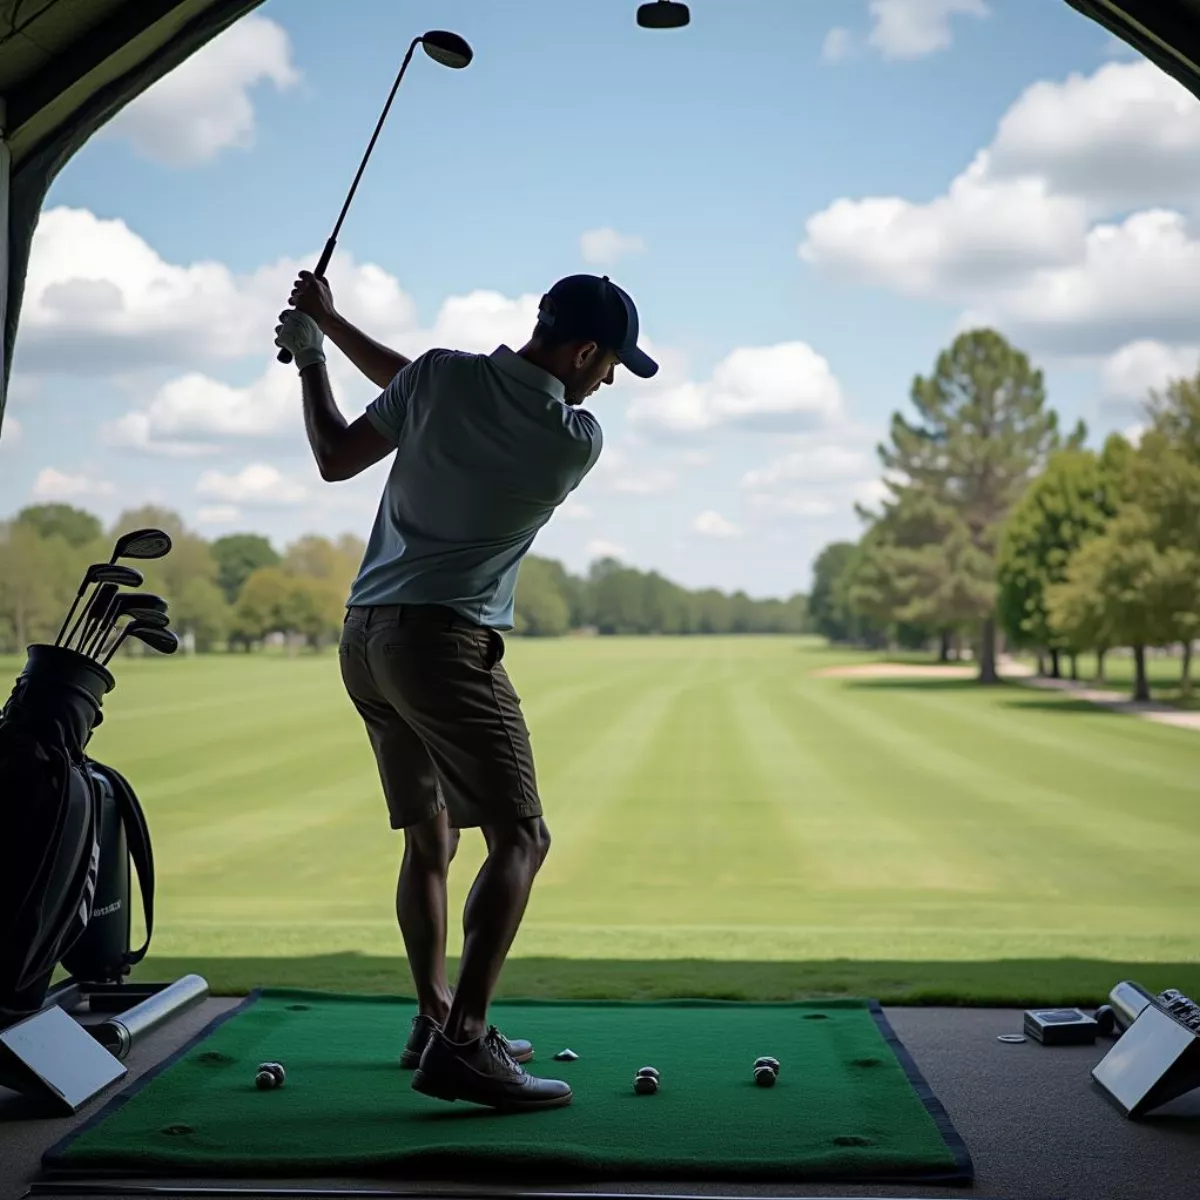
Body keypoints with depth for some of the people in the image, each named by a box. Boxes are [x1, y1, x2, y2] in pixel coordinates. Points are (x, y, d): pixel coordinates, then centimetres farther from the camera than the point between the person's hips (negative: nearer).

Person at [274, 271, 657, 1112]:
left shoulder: (441, 375, 1)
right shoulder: (578, 440, -6)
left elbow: (336, 459, 8)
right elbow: (423, 396, 7)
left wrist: (312, 352, 20)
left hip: (365, 634, 7)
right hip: (446, 640, -7)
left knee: (430, 837, 17)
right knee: (520, 838, -9)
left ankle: (437, 1018, 23)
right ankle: (462, 1043, -20)